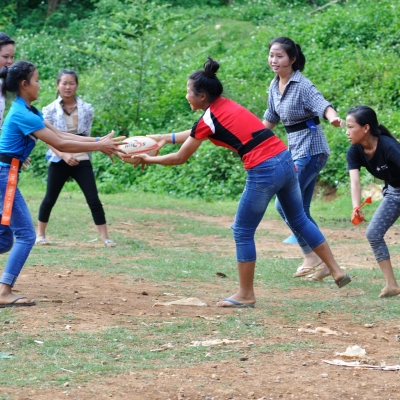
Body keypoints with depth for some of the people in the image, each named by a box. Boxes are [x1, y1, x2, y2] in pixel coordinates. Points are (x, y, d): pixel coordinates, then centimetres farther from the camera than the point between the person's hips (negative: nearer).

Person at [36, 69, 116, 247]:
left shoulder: (86, 109, 1)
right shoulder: (50, 110, -4)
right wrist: (63, 155, -21)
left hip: (82, 160, 1)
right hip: (59, 161, -1)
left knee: (93, 199, -4)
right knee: (50, 199, 7)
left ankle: (105, 237, 0)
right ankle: (40, 234, 23)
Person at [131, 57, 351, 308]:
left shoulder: (209, 119, -5)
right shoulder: (226, 105, 16)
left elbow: (180, 158, 5)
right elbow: (198, 133, 33)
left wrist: (148, 160, 18)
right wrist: (167, 138, 32)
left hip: (263, 172, -8)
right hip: (285, 160, 8)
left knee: (243, 232, 7)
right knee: (299, 220, 22)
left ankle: (246, 295, 13)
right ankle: (337, 271, 23)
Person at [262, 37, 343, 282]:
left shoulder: (302, 85, -17)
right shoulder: (275, 86, 7)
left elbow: (322, 104, -33)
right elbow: (271, 119, 21)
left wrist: (332, 117, -54)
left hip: (311, 150, -9)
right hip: (296, 150, 9)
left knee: (285, 204, -12)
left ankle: (311, 256, -3)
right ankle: (323, 263, 14)